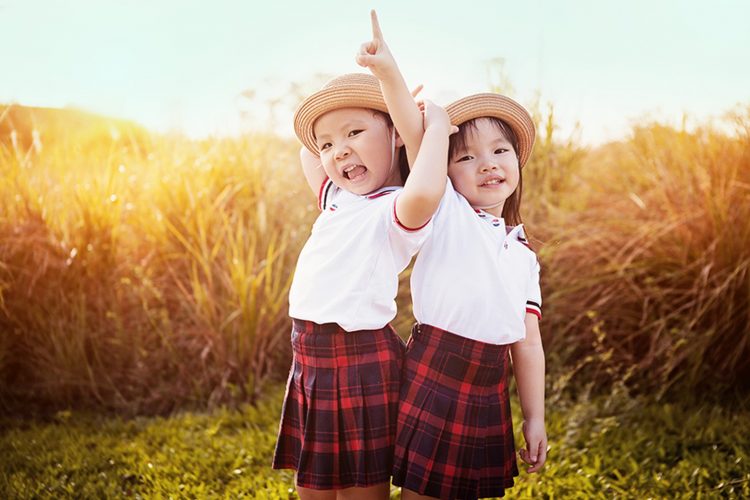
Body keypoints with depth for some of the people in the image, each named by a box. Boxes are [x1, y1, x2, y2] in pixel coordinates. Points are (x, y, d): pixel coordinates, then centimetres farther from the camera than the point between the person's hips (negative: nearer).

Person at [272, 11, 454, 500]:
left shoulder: (398, 211, -14)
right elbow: (307, 156, 30)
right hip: (309, 357, 8)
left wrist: (438, 126, -22)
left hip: (362, 360, -8)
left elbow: (422, 193, -38)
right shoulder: (338, 197, 13)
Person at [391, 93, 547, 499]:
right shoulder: (445, 212, -1)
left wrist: (534, 417, 10)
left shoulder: (524, 255, 14)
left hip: (490, 390, 5)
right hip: (432, 375, -5)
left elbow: (528, 342, 13)